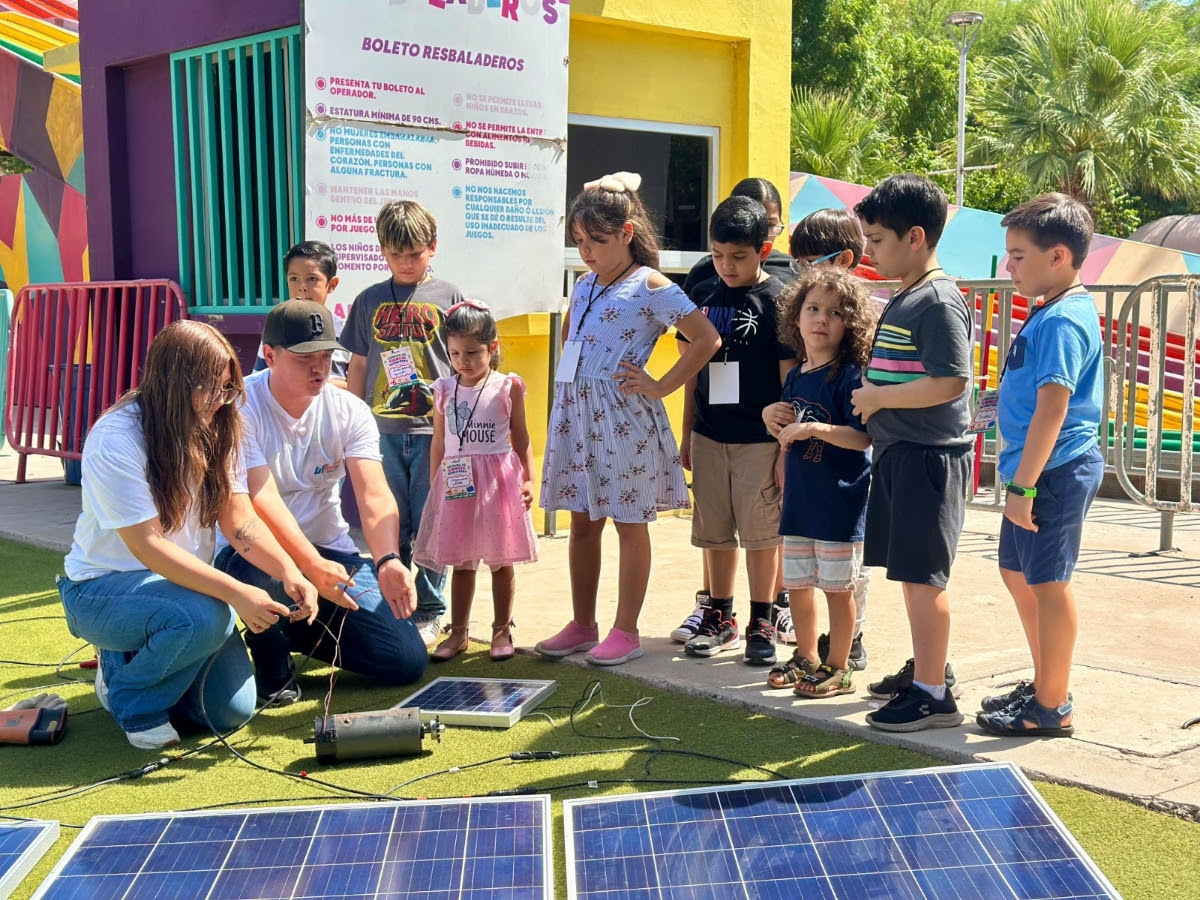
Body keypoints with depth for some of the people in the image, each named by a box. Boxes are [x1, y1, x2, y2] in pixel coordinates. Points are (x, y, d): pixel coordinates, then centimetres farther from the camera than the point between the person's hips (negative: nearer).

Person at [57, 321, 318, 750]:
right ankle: (132, 697, -6)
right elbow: (147, 545, -26)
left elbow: (239, 520, -7)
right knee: (206, 616, -36)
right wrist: (236, 593, -33)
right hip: (103, 587, -6)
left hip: (181, 583, 6)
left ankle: (135, 660, 20)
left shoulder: (216, 431, -3)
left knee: (232, 711, -7)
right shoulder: (116, 440, -23)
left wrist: (289, 572, -25)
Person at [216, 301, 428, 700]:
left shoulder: (350, 411, -5)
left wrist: (387, 561, -37)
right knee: (267, 571, -42)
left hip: (331, 551, 4)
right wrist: (312, 567, -40)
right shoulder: (241, 407, -16)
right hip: (259, 553, -3)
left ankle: (303, 632, 20)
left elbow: (374, 494, -17)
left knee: (407, 660, -8)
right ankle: (272, 657, -5)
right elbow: (262, 499, -26)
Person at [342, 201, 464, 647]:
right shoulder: (370, 301, 10)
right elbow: (358, 366, 14)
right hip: (382, 430, 2)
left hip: (434, 429, -2)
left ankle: (428, 612, 13)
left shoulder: (448, 297, 4)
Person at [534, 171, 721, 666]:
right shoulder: (584, 285, 11)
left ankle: (626, 631, 12)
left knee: (629, 524, 4)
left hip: (623, 417, -7)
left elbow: (707, 339, -15)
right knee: (582, 523, 12)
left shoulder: (651, 287, -9)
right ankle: (582, 625, 22)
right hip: (576, 412, 7)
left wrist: (661, 385, -13)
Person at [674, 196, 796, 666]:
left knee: (760, 531, 2)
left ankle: (761, 623, 14)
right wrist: (686, 434, 13)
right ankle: (720, 618, 24)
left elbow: (790, 376, -6)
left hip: (759, 439, -4)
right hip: (709, 436, 5)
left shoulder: (778, 299, -7)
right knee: (714, 532, 11)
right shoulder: (702, 296, 7)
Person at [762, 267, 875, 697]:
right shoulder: (795, 377, 10)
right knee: (796, 583, 16)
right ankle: (806, 658, 32)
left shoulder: (849, 376, -13)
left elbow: (862, 437, -20)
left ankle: (838, 668, 17)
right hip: (800, 500, 7)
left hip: (839, 502, -7)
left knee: (837, 587, 3)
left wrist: (816, 428, -27)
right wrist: (774, 420, 6)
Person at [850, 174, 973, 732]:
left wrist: (877, 397, -16)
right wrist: (872, 400, 10)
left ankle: (932, 695, 1)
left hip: (928, 456, -10)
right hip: (895, 452, 10)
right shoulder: (902, 299, 14)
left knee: (920, 575, -6)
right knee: (909, 571, 18)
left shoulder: (938, 303, -16)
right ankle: (927, 666, 32)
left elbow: (950, 382, -25)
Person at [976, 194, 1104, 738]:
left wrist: (1024, 486, -24)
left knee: (1047, 582, -2)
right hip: (1040, 471, 11)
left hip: (1055, 472, -11)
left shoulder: (1062, 322, -19)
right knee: (1017, 572, 20)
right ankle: (1044, 686, 33)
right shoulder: (1053, 313, 13)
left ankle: (1053, 708, 9)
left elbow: (1052, 407, -25)